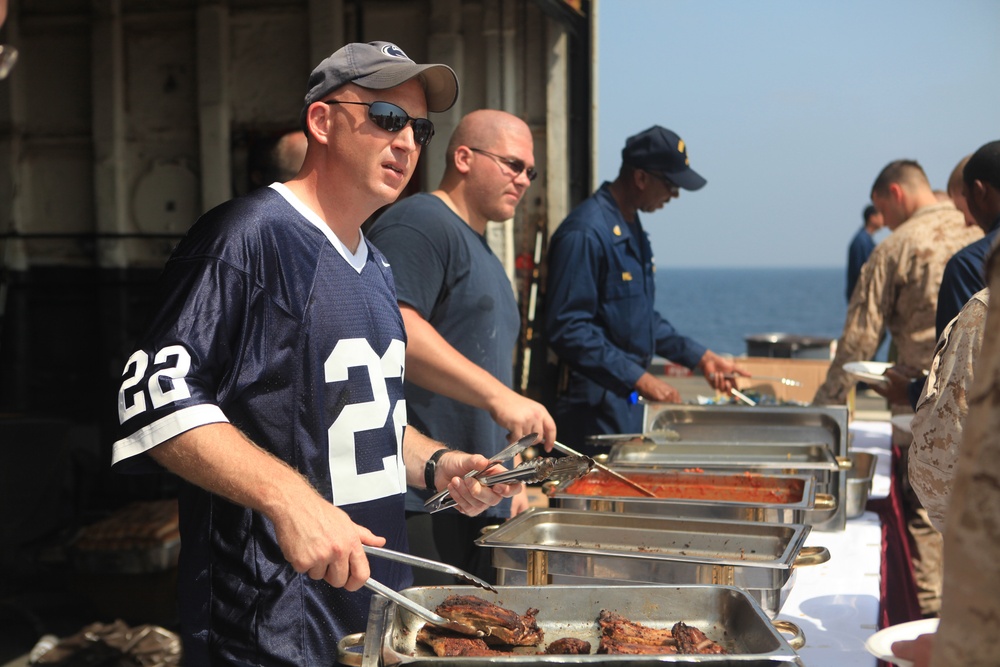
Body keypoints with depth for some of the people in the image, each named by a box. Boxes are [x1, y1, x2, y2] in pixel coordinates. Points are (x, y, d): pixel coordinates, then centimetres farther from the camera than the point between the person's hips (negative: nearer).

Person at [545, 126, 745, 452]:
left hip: (628, 400, 10)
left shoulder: (632, 229, 13)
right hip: (593, 406, -9)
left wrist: (701, 357, 14)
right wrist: (640, 379, -22)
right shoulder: (585, 233, -19)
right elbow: (569, 328, -23)